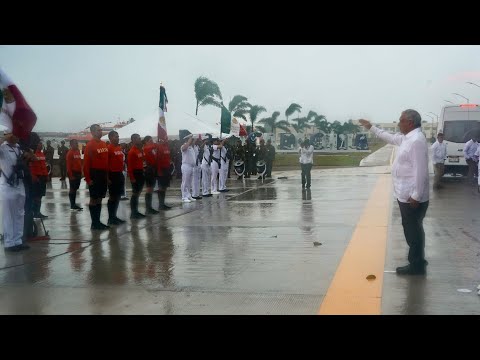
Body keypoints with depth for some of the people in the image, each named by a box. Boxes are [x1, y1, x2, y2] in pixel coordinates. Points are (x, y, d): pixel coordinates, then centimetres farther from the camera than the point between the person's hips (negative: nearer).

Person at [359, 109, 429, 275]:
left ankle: (416, 265, 12)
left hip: (412, 197, -10)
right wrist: (371, 127, 36)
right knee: (411, 229, 19)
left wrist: (416, 196, -25)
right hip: (406, 195, 10)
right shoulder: (407, 137, 11)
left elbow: (420, 170, -24)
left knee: (413, 230, 0)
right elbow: (390, 137, 32)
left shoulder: (417, 140, -20)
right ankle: (417, 260, 31)